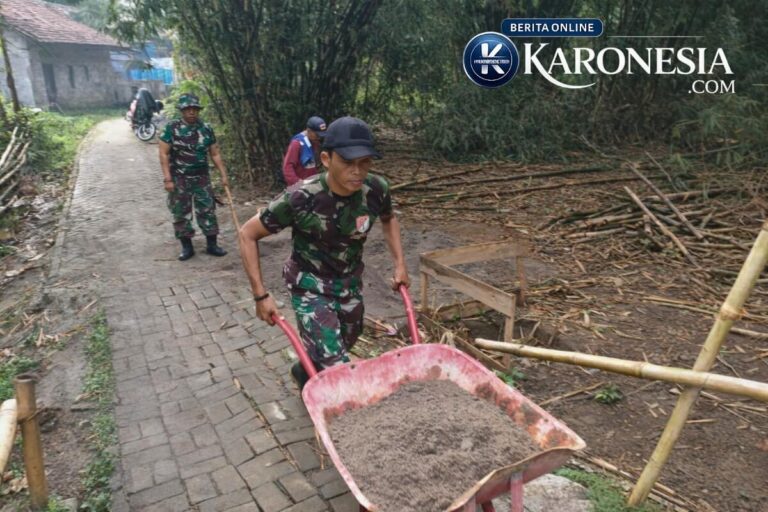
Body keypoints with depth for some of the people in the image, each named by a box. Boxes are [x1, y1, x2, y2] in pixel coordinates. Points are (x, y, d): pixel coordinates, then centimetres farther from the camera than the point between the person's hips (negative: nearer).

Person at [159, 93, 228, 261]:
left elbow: (215, 154, 7)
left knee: (207, 210, 3)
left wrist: (224, 175, 3)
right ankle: (186, 247, 16)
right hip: (179, 179, -2)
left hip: (202, 178, 2)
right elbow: (164, 154, -8)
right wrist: (167, 178, -14)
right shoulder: (172, 128, -7)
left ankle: (212, 244, 13)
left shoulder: (206, 129, 2)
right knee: (181, 213, 4)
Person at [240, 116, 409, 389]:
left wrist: (400, 264, 1)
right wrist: (261, 295, -17)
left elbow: (389, 219, 8)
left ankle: (305, 371, 56)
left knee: (342, 348, 25)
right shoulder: (299, 198, -29)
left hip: (350, 282, 5)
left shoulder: (376, 189, -18)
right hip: (309, 287, -5)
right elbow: (247, 235, -16)